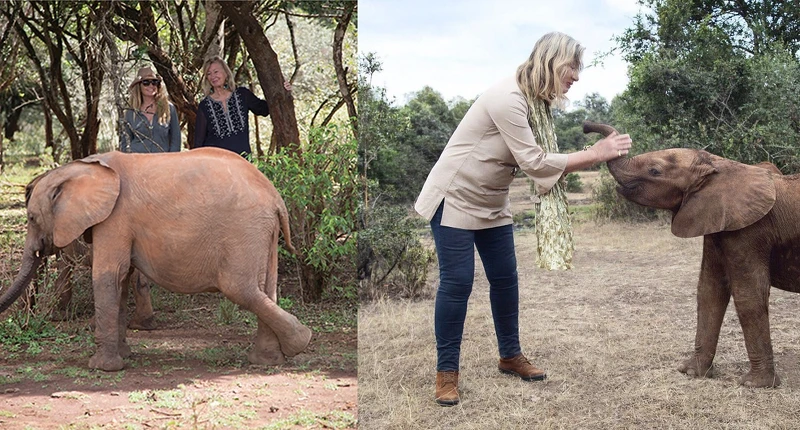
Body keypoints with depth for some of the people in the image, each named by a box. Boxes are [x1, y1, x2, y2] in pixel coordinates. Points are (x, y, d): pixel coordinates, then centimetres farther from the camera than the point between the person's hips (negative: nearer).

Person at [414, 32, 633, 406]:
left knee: (505, 278, 11)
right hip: (456, 199, -9)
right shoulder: (508, 98, -26)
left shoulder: (536, 101, 4)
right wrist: (594, 155, -26)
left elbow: (538, 160, -4)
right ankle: (446, 372, 4)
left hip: (491, 203, 9)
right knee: (457, 283, -6)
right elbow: (534, 163, -28)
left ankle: (510, 355, 27)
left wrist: (597, 155, -15)